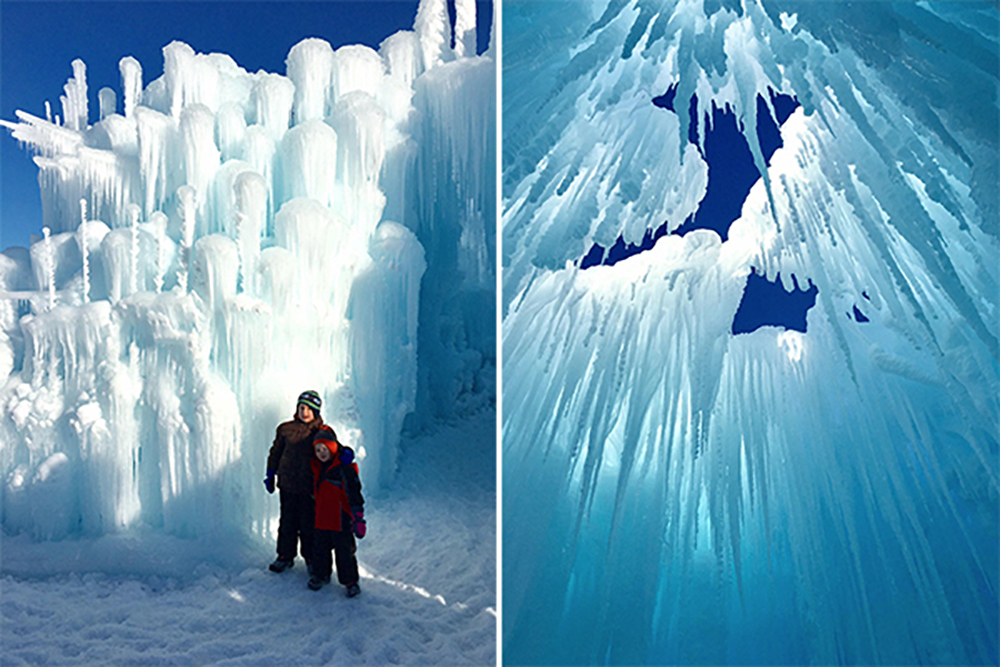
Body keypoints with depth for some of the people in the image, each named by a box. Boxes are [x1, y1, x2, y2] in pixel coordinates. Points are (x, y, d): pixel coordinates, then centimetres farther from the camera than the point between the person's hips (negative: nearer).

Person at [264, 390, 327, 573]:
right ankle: (285, 556, 27)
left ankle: (311, 557, 22)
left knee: (309, 523, 6)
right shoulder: (286, 429, 3)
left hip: (310, 487, -2)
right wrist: (270, 475, 15)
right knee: (287, 522, 11)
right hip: (287, 484, 2)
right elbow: (276, 452, 13)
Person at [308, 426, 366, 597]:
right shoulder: (316, 468, 9)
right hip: (321, 518, 6)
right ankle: (320, 575, 36)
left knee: (345, 551, 3)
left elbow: (354, 494, -16)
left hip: (341, 519, -6)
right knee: (320, 548, 16)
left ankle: (350, 581, 17)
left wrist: (358, 519, -19)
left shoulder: (344, 468, -14)